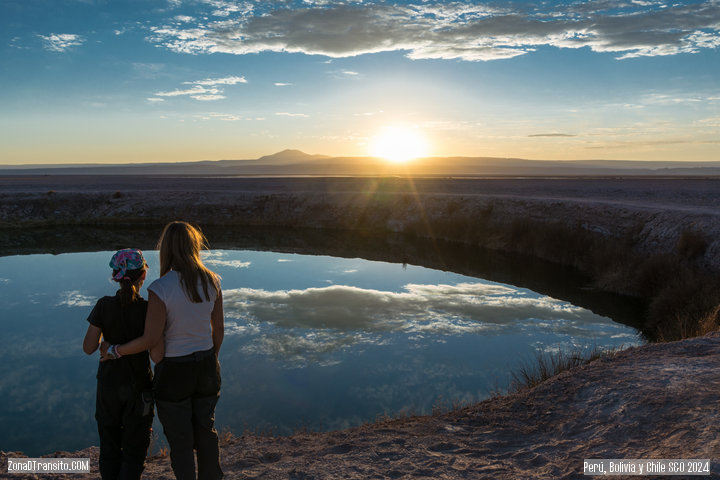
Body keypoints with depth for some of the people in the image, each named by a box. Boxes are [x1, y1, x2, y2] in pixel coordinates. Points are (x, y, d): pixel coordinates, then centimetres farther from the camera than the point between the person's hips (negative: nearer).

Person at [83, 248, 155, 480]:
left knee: (109, 444, 20)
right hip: (138, 385, -2)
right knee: (135, 447, 14)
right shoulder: (148, 309, -16)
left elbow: (89, 348, -8)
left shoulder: (104, 306, -11)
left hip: (109, 384, 2)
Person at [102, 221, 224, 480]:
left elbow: (152, 339, -19)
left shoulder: (160, 288, -21)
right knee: (206, 431, 23)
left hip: (174, 372, -4)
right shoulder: (211, 281, -6)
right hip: (206, 368, 5)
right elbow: (218, 328, 1)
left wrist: (115, 350, -3)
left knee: (180, 441, 13)